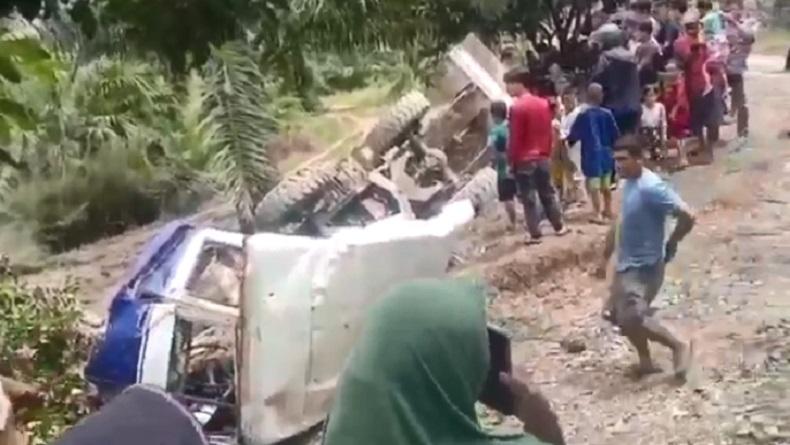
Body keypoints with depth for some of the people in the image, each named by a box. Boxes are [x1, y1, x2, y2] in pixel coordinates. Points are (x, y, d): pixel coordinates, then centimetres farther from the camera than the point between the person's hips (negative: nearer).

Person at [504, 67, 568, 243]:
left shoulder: (517, 107, -16)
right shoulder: (544, 104, 5)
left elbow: (514, 138, -15)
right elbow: (549, 132, 10)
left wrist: (511, 160, -7)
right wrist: (547, 153, 18)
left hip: (524, 160, -6)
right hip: (543, 157, 6)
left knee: (528, 198, 1)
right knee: (548, 193, 18)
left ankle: (535, 234, 3)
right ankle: (559, 227, 24)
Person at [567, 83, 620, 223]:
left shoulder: (583, 115, -12)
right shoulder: (607, 114, -4)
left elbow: (573, 135, -3)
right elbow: (615, 135, 3)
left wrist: (568, 141, 18)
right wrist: (610, 146, 21)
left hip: (591, 154, -4)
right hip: (606, 153, 4)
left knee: (594, 185, -1)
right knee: (605, 184, 18)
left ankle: (597, 213, -3)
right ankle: (608, 209, 29)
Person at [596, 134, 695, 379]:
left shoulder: (651, 187, -24)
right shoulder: (629, 184, 6)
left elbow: (687, 216, -28)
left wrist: (671, 244, -13)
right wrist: (605, 256, 21)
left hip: (644, 267, -10)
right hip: (626, 264, 10)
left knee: (633, 318, -16)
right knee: (615, 313, 15)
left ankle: (679, 346, 5)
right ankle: (646, 361, 29)